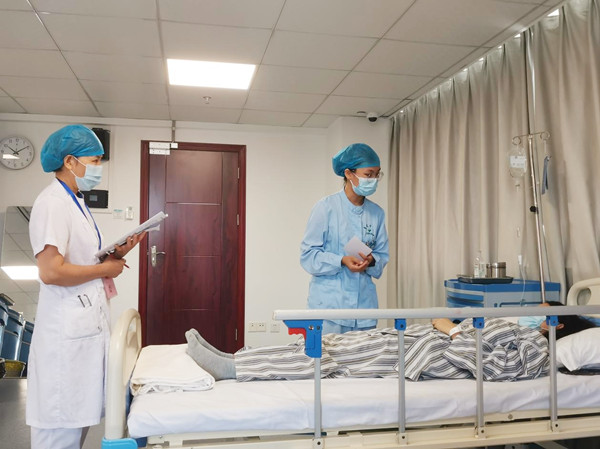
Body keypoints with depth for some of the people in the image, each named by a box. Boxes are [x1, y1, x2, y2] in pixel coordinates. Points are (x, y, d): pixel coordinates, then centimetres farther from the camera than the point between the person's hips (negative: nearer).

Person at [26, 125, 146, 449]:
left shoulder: (75, 203, 15)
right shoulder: (53, 203, -15)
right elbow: (51, 271, -25)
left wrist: (118, 253, 3)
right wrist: (105, 269, -14)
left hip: (88, 322, 10)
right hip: (67, 328, -10)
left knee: (80, 415, 18)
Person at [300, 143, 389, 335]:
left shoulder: (377, 213, 7)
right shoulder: (326, 207, -6)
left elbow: (383, 255, 11)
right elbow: (308, 255, -7)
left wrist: (372, 261, -11)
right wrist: (342, 260, -20)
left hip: (365, 304, 4)